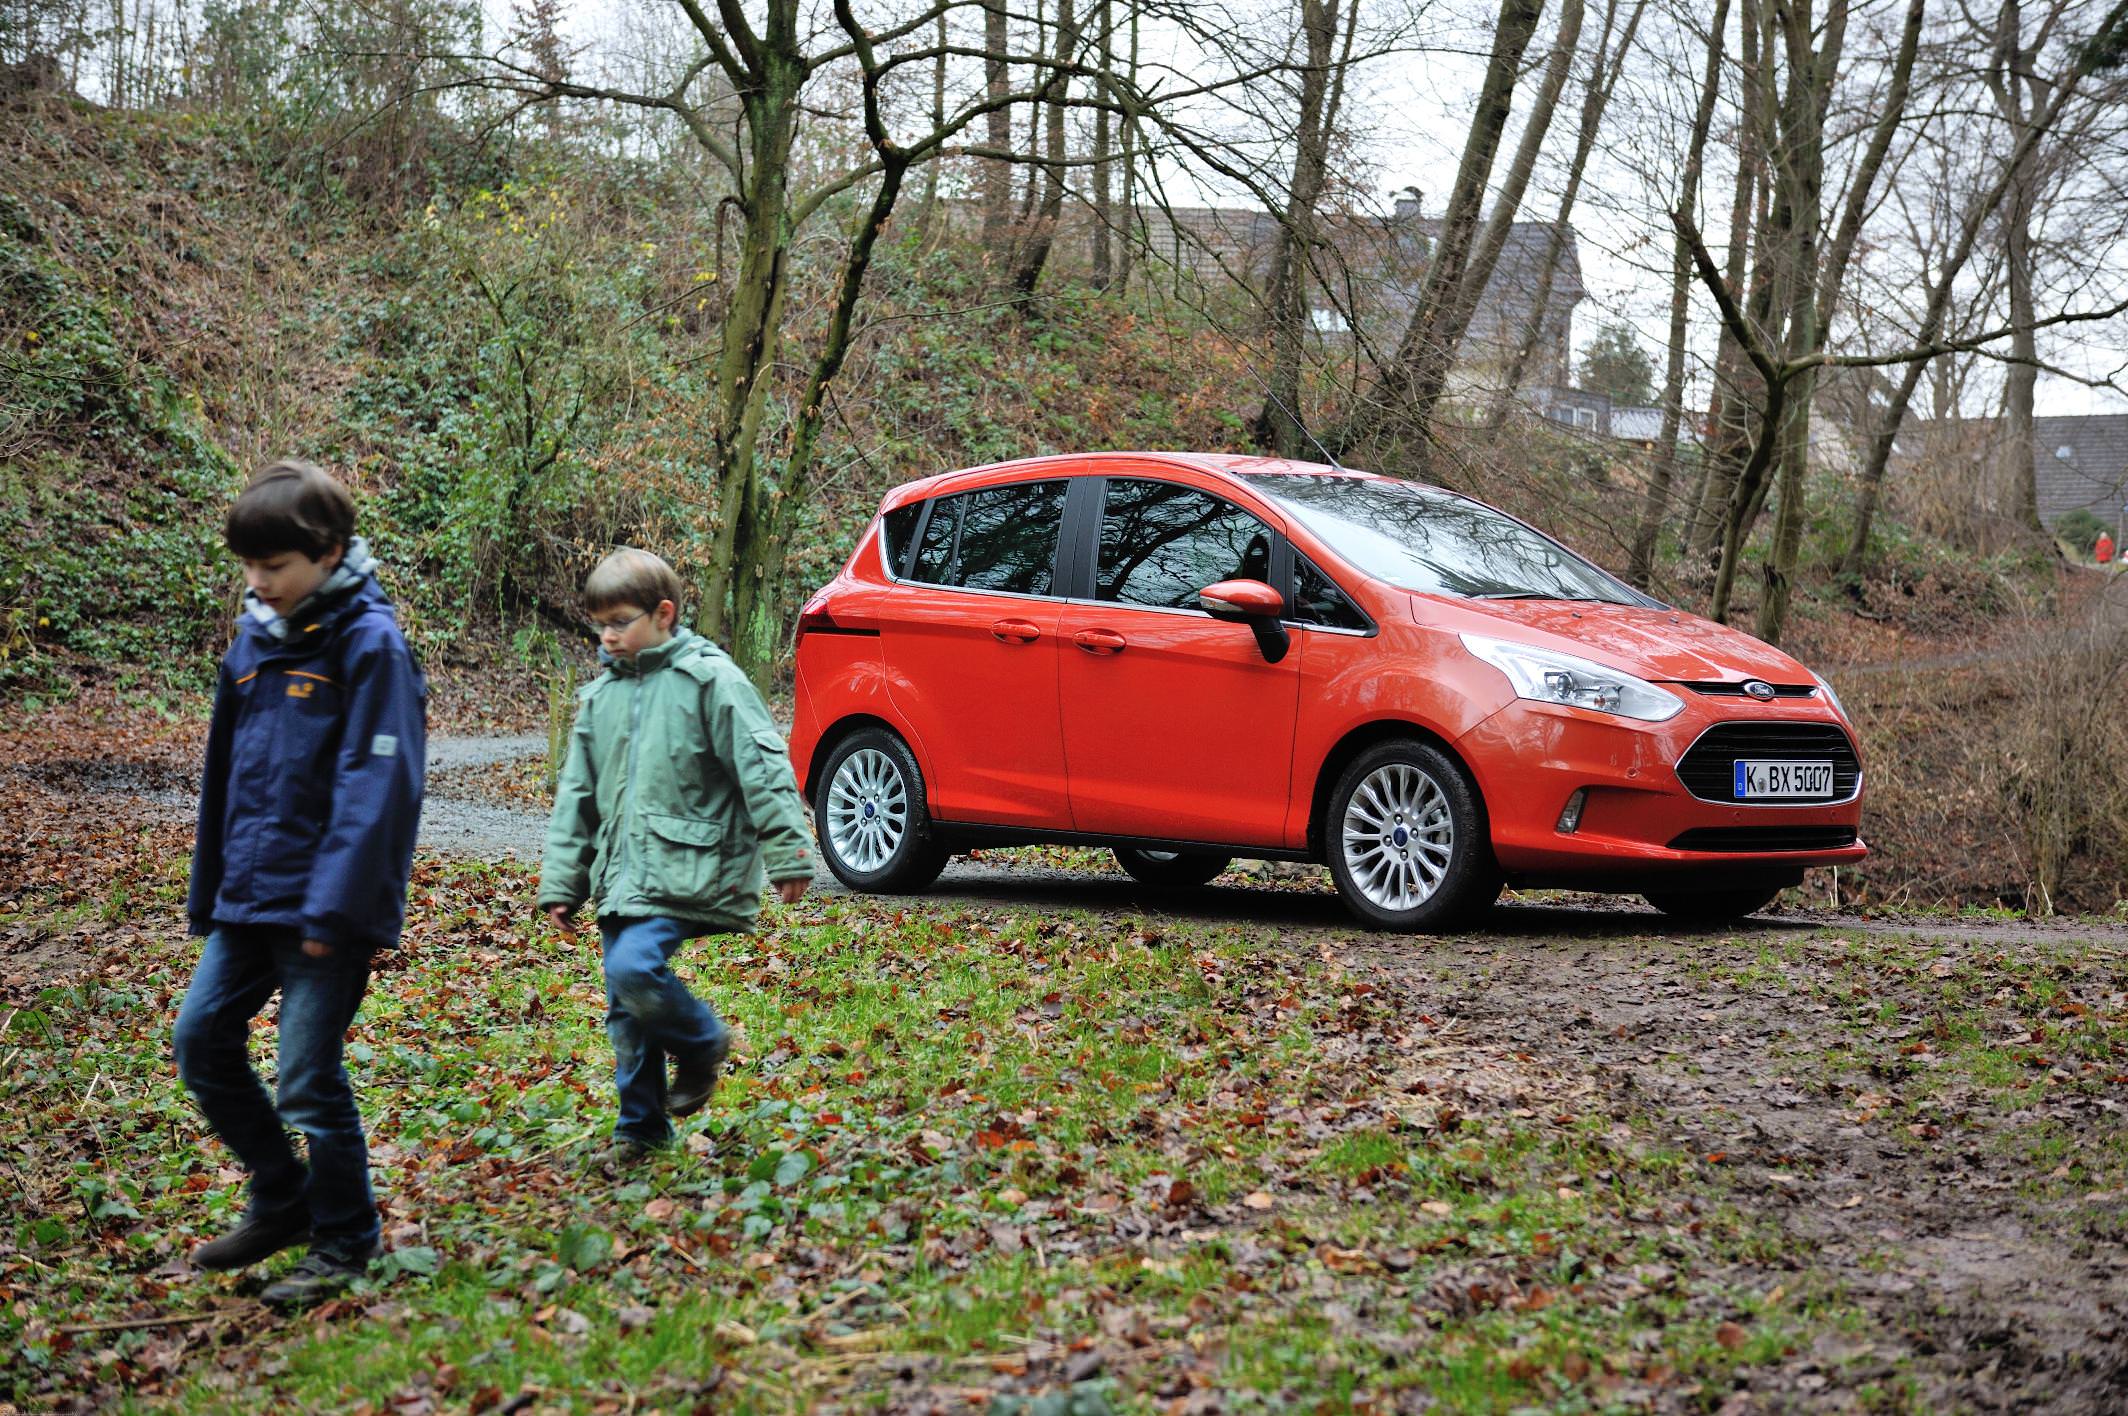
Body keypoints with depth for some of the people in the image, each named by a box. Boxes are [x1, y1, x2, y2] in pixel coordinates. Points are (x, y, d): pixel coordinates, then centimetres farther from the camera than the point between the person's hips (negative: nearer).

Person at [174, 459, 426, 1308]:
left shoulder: (369, 643, -13)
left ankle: (345, 1244, 14)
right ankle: (282, 1199, 27)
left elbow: (375, 785, -18)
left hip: (326, 905, -8)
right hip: (249, 899, 8)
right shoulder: (255, 641, 10)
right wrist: (208, 894, 18)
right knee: (201, 1040, 11)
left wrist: (336, 907, -22)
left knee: (308, 1077, -3)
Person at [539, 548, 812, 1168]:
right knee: (625, 1009, 7)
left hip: (687, 867, -6)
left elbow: (762, 767, -9)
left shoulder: (710, 679, -6)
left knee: (634, 966, -24)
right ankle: (641, 1129, 20)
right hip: (620, 872, 7)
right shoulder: (600, 696, 14)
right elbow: (577, 796, 19)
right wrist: (560, 882, 16)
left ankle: (702, 1043, 3)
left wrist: (787, 855, -13)